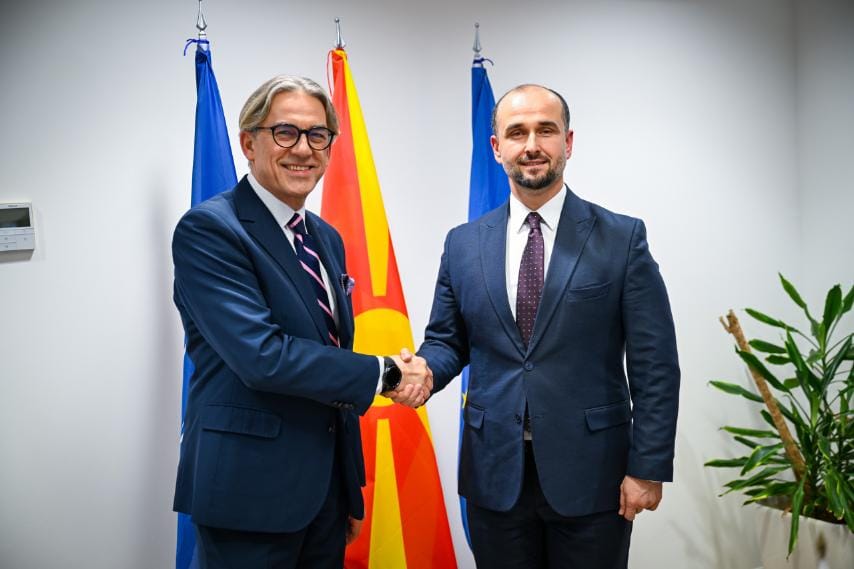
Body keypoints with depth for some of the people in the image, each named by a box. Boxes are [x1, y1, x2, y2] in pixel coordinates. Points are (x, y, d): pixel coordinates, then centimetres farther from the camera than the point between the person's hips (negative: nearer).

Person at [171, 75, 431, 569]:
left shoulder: (327, 238, 10)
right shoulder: (208, 229, -13)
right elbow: (262, 355, -24)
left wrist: (351, 490, 16)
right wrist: (385, 373, -16)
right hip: (251, 491, -7)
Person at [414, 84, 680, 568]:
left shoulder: (622, 238, -3)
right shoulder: (463, 244, 5)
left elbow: (654, 364, -4)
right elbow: (446, 341, 11)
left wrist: (648, 468, -8)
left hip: (590, 475, -2)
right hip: (494, 475, 3)